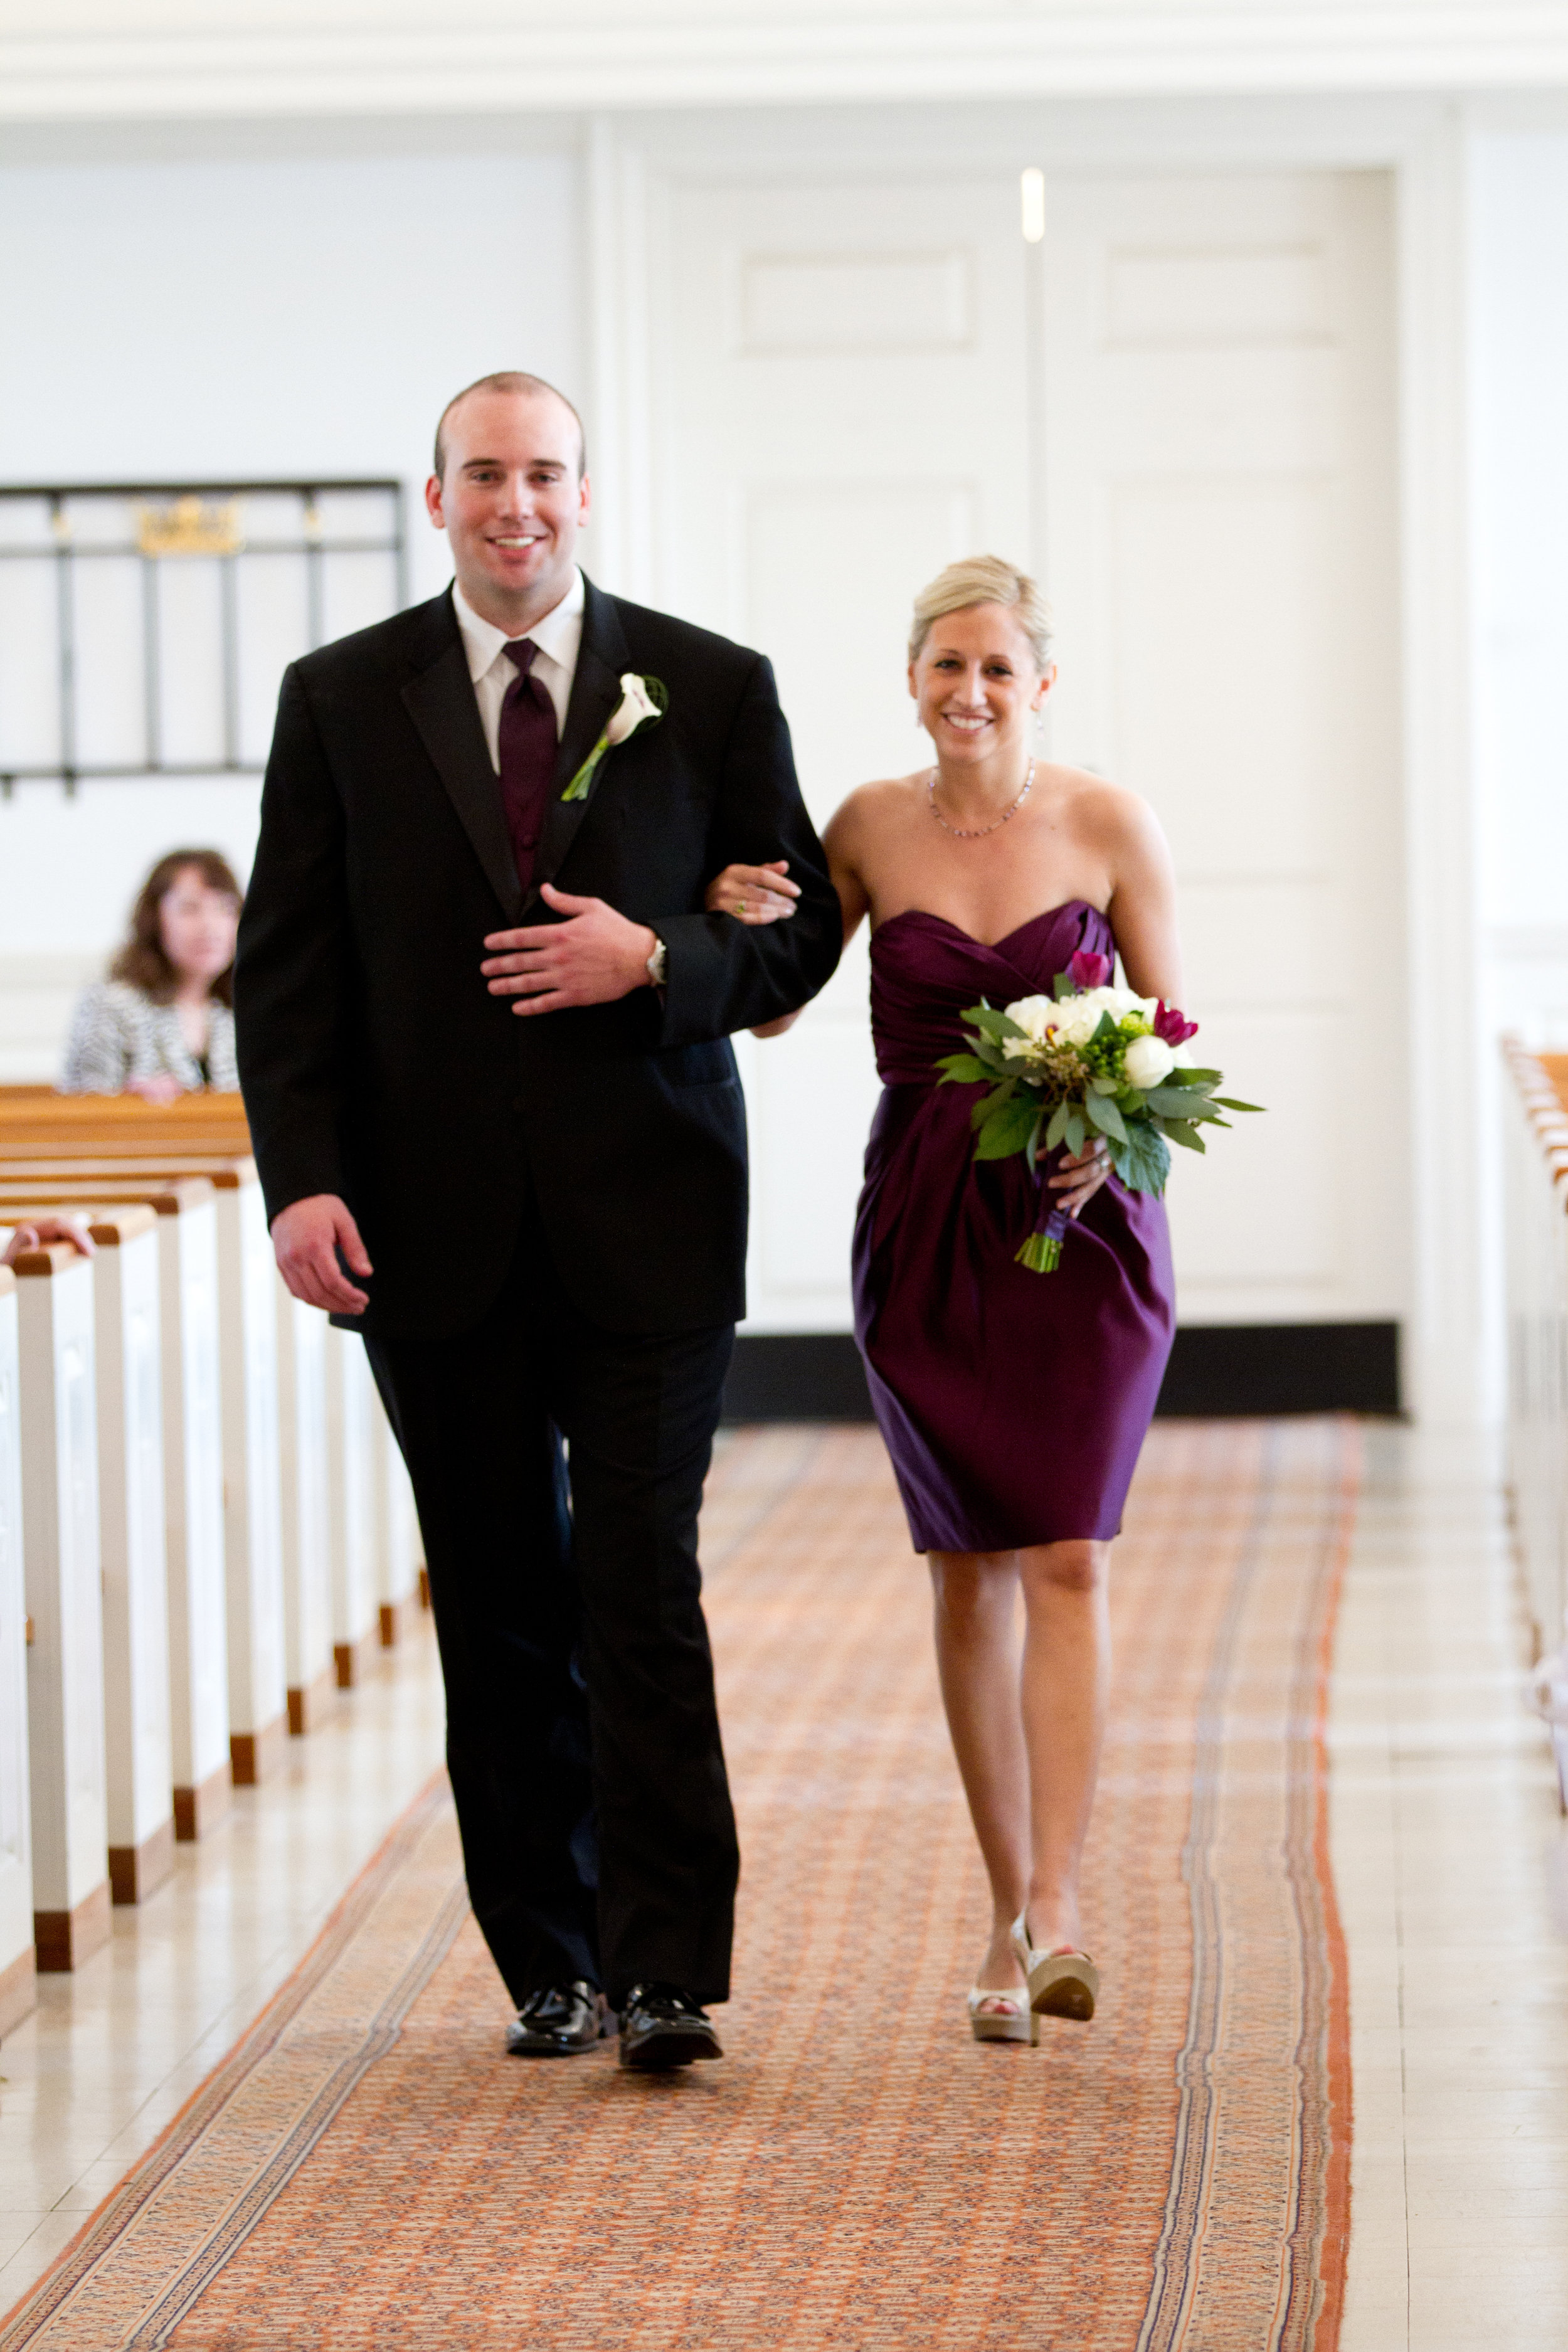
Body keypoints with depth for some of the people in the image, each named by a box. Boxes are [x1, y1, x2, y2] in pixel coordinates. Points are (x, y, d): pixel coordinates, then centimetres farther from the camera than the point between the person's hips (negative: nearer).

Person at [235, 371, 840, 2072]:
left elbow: (802, 930, 7)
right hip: (437, 1227, 2)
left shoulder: (711, 691, 5)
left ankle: (664, 1973, -6)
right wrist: (302, 1179, -8)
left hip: (647, 1216, -1)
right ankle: (548, 1962, 17)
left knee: (642, 1594, -8)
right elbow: (285, 962, 4)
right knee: (498, 1611, 7)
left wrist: (655, 961, -12)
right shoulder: (341, 700, 7)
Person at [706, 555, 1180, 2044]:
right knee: (968, 1574, 6)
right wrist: (733, 920, -10)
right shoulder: (870, 829, 4)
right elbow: (769, 1005, 11)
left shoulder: (1109, 827, -2)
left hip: (1083, 1222, -2)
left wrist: (1114, 1136, -15)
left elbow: (1172, 1029, 3)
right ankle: (1010, 1915, 15)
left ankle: (1055, 1912, -14)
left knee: (1064, 1560, -11)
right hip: (923, 1221, 2)